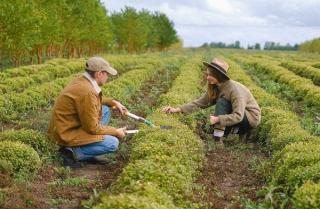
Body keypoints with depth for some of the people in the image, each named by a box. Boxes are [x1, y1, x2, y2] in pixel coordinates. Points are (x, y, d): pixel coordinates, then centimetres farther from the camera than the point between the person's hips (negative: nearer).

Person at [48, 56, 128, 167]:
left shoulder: (83, 81, 2)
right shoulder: (87, 91, -27)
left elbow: (96, 100, 27)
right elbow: (92, 128, -21)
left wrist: (113, 102, 15)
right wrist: (116, 132, -8)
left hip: (67, 125, 10)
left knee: (105, 110, 15)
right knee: (113, 143, -15)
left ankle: (88, 152, 13)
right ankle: (73, 152, -8)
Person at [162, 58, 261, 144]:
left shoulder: (234, 89, -29)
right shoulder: (214, 88, -6)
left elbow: (238, 116, -33)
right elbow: (199, 102, -9)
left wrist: (217, 119, -42)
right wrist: (177, 109, -18)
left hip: (252, 117, -8)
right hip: (237, 115, 8)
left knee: (221, 102, -26)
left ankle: (218, 139, -24)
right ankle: (239, 130, 7)